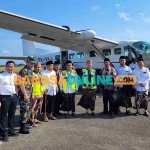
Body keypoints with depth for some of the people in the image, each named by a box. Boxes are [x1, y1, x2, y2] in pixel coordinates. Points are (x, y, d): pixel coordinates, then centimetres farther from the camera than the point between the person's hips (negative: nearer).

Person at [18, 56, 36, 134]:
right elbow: (21, 83, -20)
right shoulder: (24, 71, -15)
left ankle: (25, 124, 27)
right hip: (24, 93, -9)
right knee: (24, 110, -5)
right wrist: (25, 94, -22)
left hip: (28, 93, 9)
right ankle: (22, 128, 2)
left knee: (27, 109, 16)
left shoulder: (30, 70, 14)